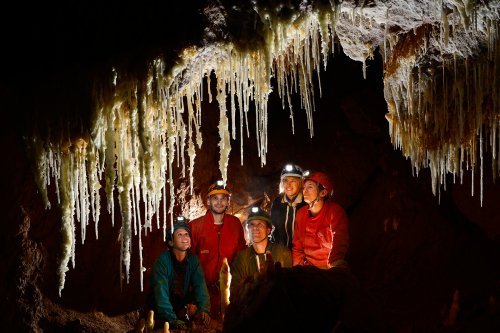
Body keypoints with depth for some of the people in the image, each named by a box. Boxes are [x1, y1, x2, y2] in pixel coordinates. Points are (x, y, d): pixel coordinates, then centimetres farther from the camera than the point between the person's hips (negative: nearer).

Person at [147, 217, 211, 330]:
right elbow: (161, 293, -29)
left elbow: (200, 287, -16)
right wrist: (172, 319, -41)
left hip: (182, 308, 5)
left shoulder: (193, 260, -4)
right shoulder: (163, 260, -19)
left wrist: (203, 310, -34)